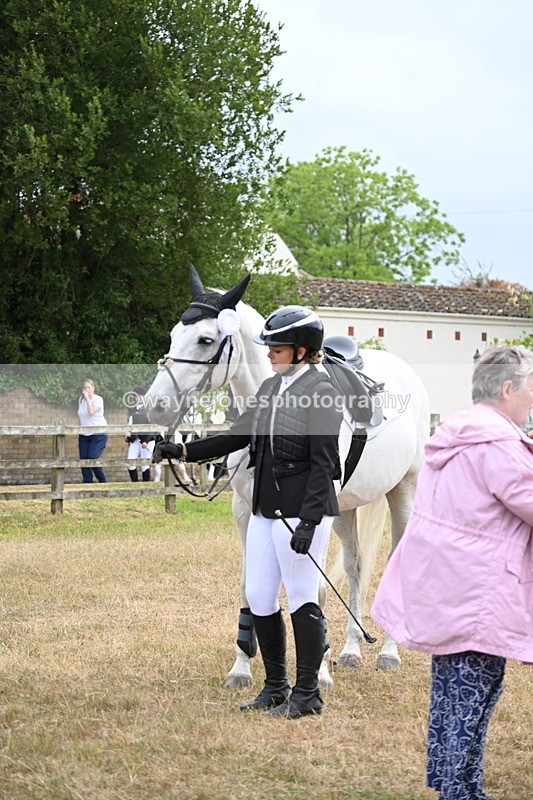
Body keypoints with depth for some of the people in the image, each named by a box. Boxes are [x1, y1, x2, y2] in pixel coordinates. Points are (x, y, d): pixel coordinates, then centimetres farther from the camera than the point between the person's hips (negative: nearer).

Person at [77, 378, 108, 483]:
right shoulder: (81, 399, 10)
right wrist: (79, 433, 16)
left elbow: (91, 412, -26)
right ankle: (87, 483, 4)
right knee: (83, 459, -2)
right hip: (84, 435, 6)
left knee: (93, 457, -18)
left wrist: (87, 397, -20)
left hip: (98, 433, -6)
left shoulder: (98, 399, -8)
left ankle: (102, 480, 0)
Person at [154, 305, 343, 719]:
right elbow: (237, 437, 18)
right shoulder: (271, 388, 13)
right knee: (259, 598, 11)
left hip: (302, 510, -9)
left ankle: (307, 694, 8)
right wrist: (183, 450, 8)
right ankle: (275, 686, 23)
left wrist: (308, 522, -22)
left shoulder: (321, 392, -13)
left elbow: (323, 464, -17)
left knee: (302, 600, -2)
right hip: (265, 509, 9)